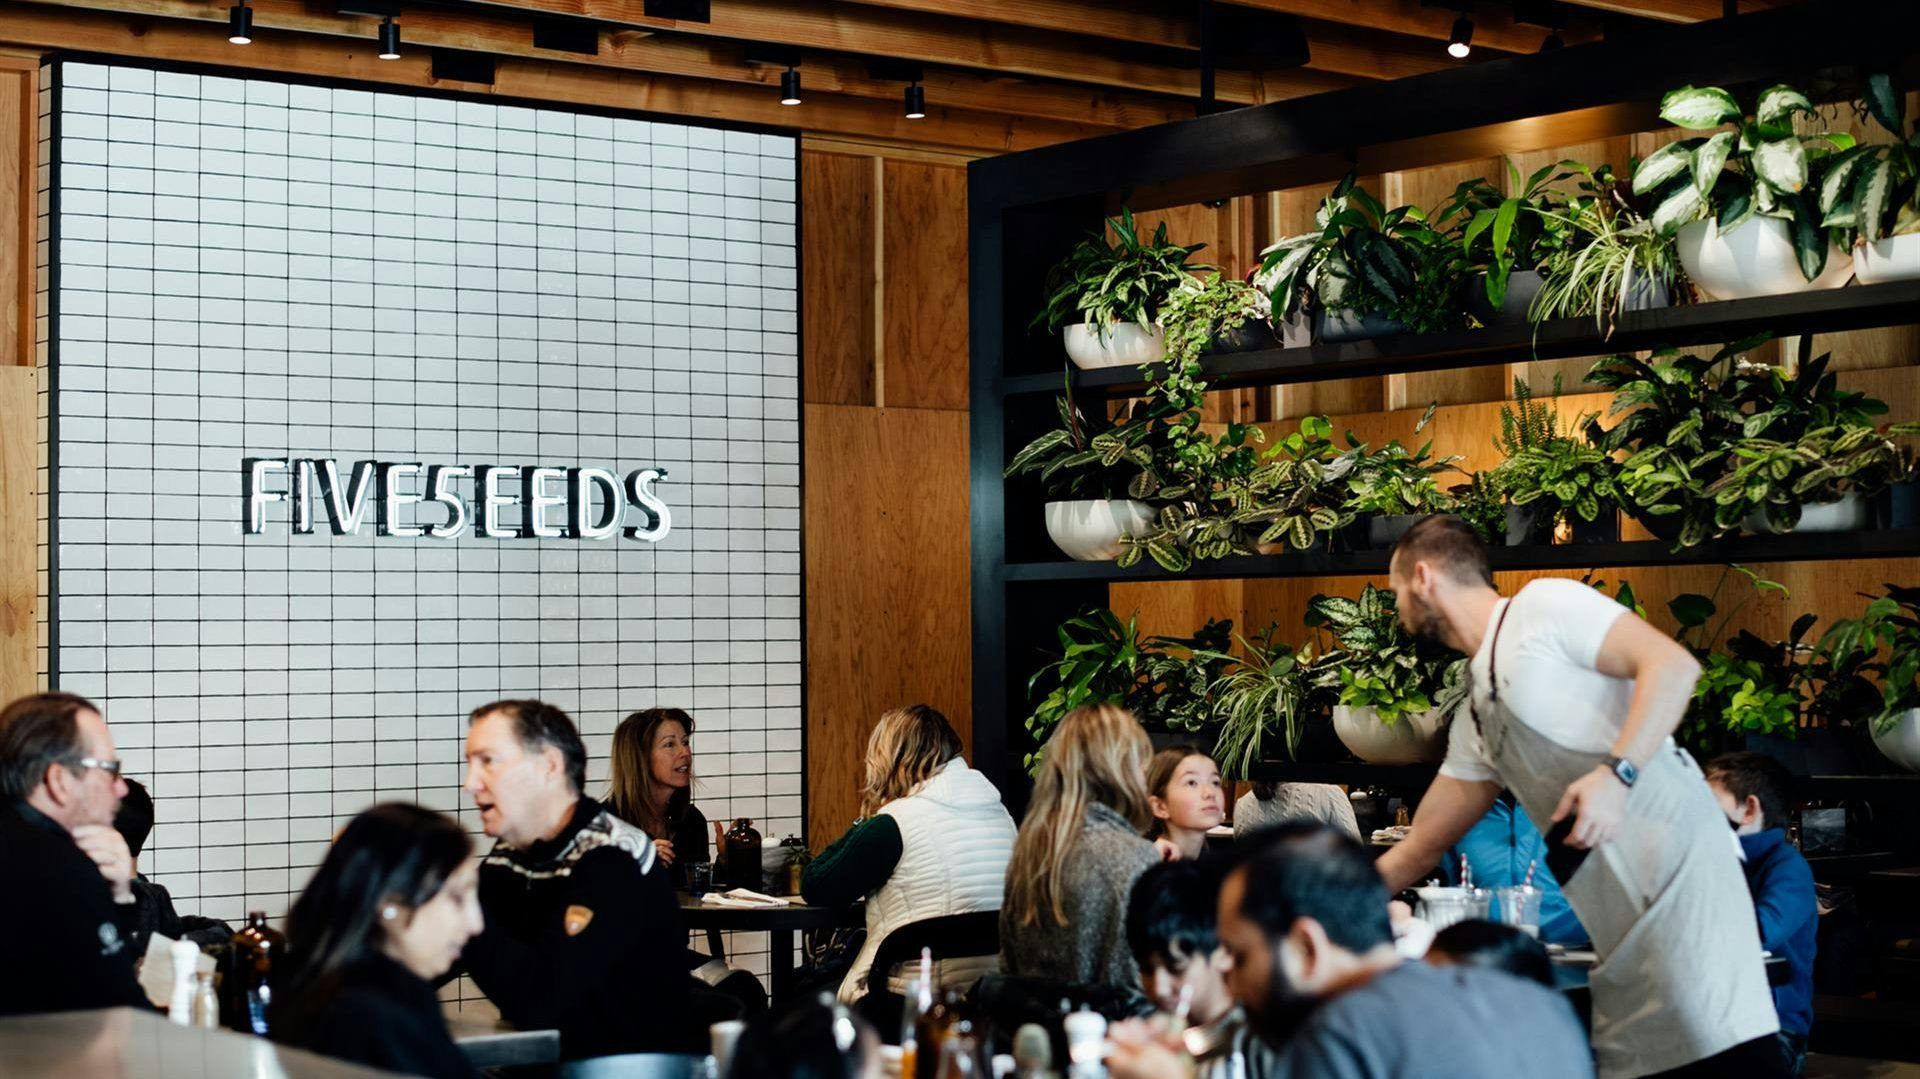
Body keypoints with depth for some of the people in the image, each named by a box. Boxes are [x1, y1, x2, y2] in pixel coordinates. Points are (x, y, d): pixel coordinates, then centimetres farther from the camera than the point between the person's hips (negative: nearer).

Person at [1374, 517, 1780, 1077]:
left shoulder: (1543, 607, 1)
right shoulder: (1476, 714, 25)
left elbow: (1673, 664, -10)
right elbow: (1419, 847, 31)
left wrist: (1616, 773, -21)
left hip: (1676, 864, -9)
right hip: (1622, 922, 9)